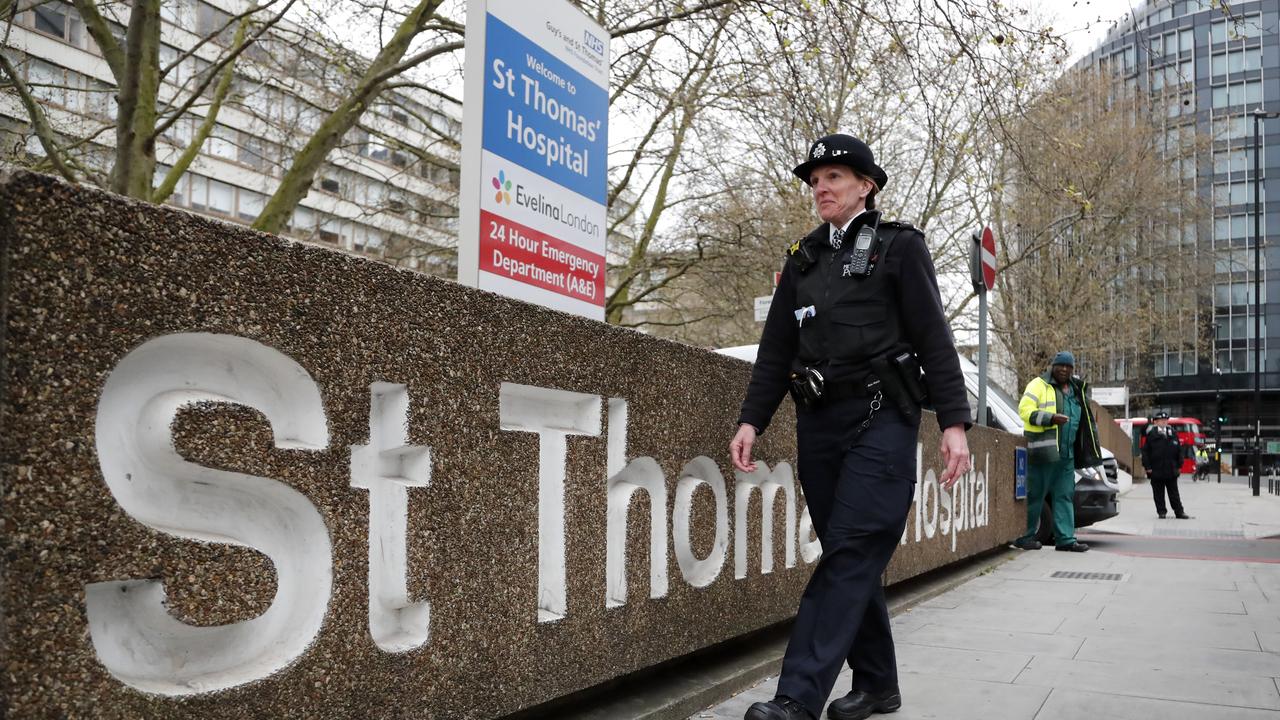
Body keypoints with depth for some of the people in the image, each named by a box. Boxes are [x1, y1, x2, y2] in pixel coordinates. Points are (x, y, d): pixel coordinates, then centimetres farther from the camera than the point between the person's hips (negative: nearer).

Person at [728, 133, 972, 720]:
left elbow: (933, 338, -3)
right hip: (818, 424, 5)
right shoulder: (802, 259, 16)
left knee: (849, 555, -13)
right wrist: (751, 420, 3)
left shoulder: (898, 247, 3)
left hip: (881, 419, -5)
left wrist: (954, 421, -11)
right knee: (853, 560, 9)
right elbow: (777, 348, 14)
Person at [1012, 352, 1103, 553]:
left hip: (1067, 453, 8)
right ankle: (1025, 536, 4)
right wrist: (1051, 418, -23)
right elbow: (1025, 410, -13)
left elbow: (1081, 421, 30)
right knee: (1035, 494, -3)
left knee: (1065, 496, 7)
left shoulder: (1075, 390, 20)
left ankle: (1065, 538, 10)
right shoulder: (1039, 385, -4)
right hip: (1043, 451, -7)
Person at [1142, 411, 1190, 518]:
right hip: (1156, 470, -3)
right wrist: (1147, 466, -9)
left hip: (1171, 470, 3)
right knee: (1158, 494, 5)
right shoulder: (1151, 435, -4)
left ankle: (1179, 512, 14)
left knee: (1174, 493, 9)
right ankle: (1161, 512, 14)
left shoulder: (1173, 434, 7)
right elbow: (1145, 452, -4)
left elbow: (1179, 451, 12)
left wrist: (1179, 465, 7)